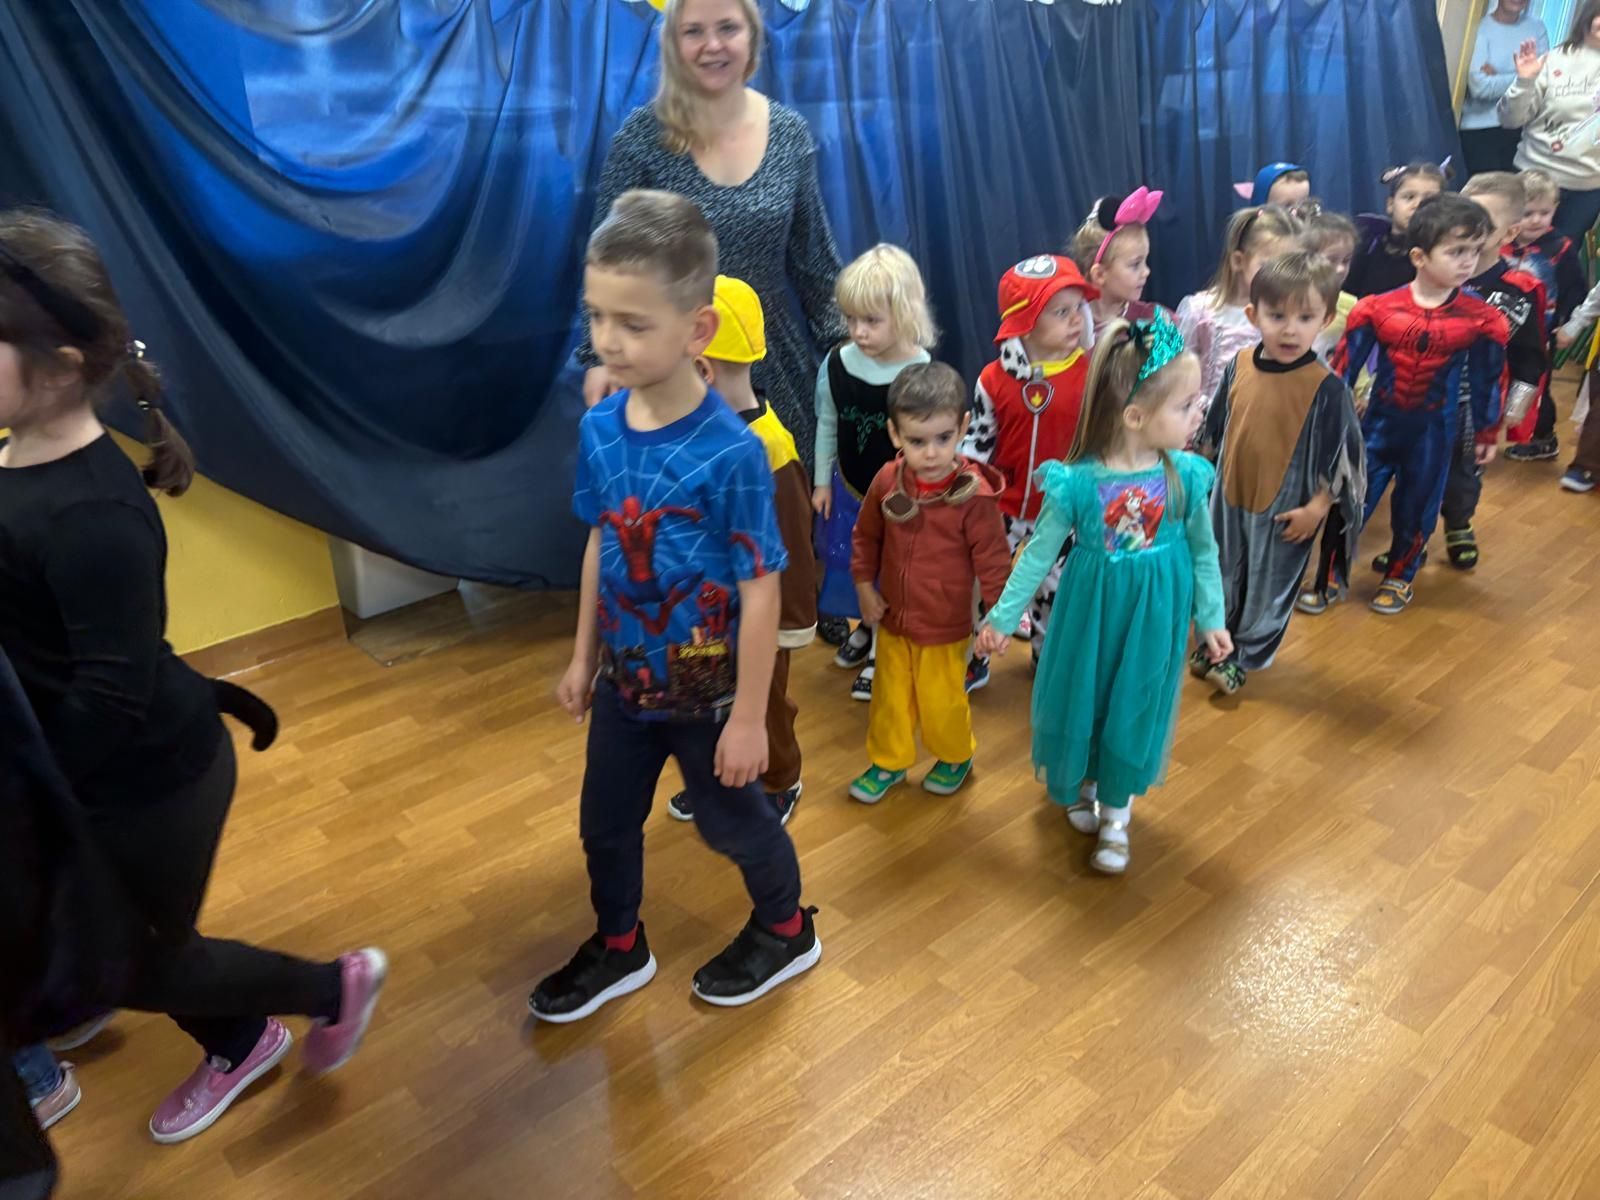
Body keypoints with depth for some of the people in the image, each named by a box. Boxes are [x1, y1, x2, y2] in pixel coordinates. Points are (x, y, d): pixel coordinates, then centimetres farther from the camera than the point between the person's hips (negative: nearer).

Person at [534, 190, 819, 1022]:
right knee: (605, 825, 21)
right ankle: (618, 948, 48)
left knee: (733, 822, 17)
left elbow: (760, 589, -20)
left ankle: (786, 932, 46)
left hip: (705, 691, -5)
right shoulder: (598, 428, -9)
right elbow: (599, 548, 4)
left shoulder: (731, 453, -26)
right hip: (625, 681, 6)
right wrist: (583, 658, 11)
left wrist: (749, 716, -16)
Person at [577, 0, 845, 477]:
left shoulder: (790, 133, 0)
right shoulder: (643, 136, -9)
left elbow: (813, 256, 7)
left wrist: (845, 342, 5)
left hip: (775, 358, 3)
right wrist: (599, 355, -12)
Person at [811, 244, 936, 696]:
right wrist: (822, 481, 7)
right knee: (849, 564, 21)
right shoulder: (836, 364, -13)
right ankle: (866, 627, 49)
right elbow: (827, 426, 2)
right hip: (849, 489, 4)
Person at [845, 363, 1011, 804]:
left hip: (945, 625, -4)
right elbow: (866, 535, 3)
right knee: (890, 696, 21)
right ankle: (888, 761, 43)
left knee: (941, 701, 15)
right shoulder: (887, 481, -12)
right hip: (893, 617, 4)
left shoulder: (974, 494, -24)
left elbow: (993, 560, -16)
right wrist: (864, 586, 2)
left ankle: (955, 758, 44)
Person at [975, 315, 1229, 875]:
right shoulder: (1076, 483, -22)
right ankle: (1084, 786, 46)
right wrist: (1002, 617, -4)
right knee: (1082, 701, 16)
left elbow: (1203, 551, 0)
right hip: (1092, 611, -1)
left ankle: (1116, 814, 35)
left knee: (1135, 710, 14)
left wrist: (1211, 619, 4)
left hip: (1155, 617, 2)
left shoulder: (1187, 475, -14)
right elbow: (1039, 554, -10)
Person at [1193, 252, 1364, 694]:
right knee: (1224, 576, 22)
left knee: (1269, 586, 15)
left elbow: (1337, 454, -13)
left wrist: (1317, 507, -12)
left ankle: (1244, 657, 34)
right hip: (1230, 493, 4)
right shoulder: (1239, 365, -8)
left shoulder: (1327, 387, -21)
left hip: (1286, 506, -4)